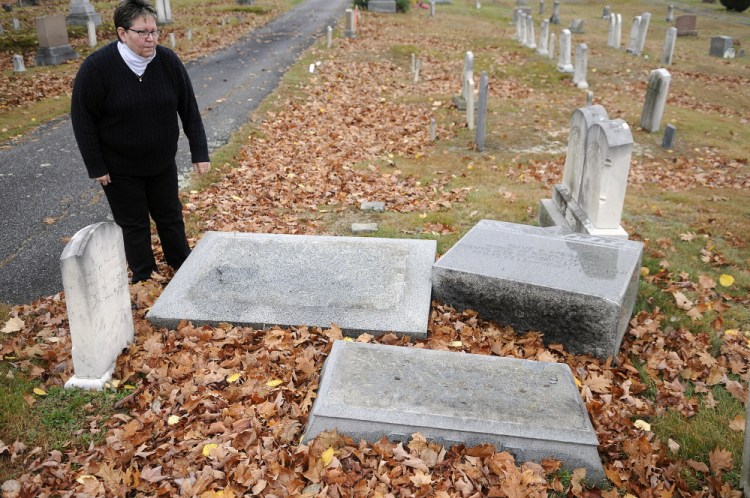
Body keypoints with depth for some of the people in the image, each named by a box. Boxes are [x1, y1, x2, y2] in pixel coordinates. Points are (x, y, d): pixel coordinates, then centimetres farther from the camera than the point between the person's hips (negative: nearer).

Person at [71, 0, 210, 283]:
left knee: (171, 217, 14)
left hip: (162, 163, 3)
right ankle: (145, 280, 26)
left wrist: (199, 153, -4)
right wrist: (96, 167, -11)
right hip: (119, 169, -2)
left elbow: (189, 110, -3)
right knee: (134, 225, 9)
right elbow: (83, 120, -11)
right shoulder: (96, 68, -18)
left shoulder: (168, 61, -10)